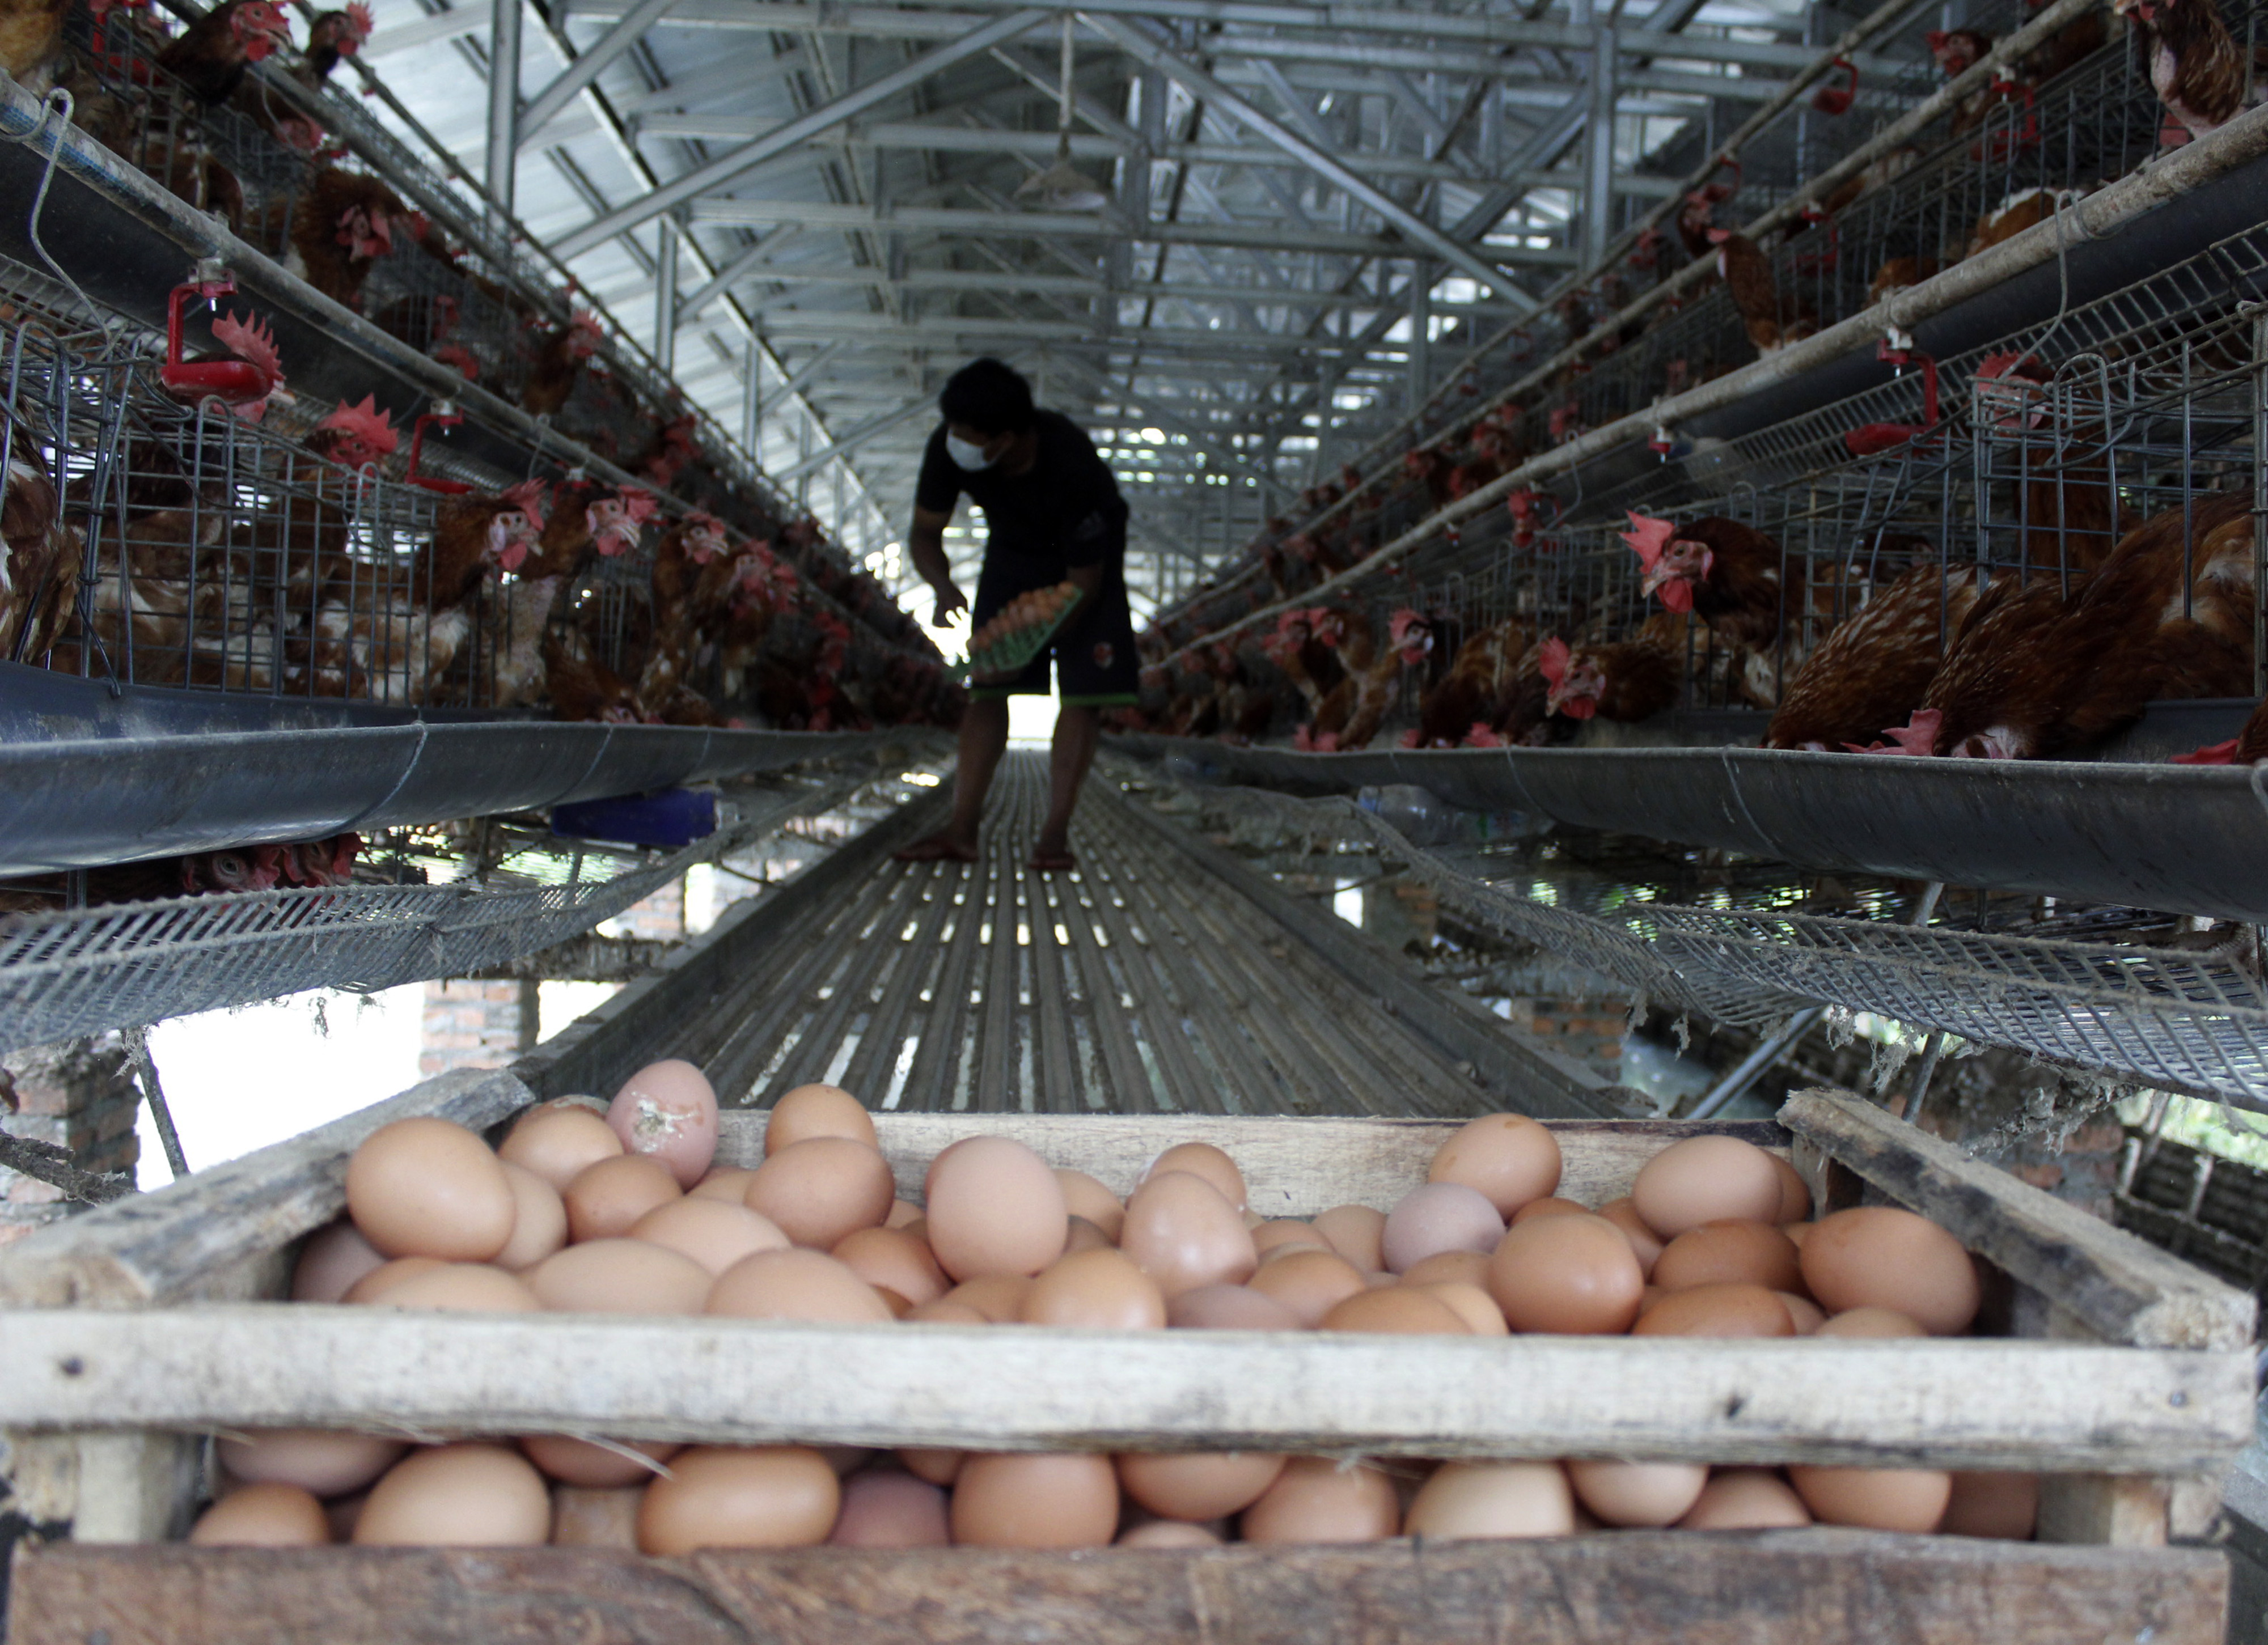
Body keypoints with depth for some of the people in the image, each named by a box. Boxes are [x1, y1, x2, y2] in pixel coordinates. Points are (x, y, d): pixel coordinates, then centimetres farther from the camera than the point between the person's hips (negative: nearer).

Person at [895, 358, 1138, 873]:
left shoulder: (1073, 466, -39)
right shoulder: (947, 449, -27)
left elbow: (1084, 585, -29)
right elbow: (924, 532, -11)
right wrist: (945, 588, -31)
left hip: (1086, 550, -4)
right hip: (1013, 548, 4)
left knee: (1085, 687, -16)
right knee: (987, 686, -6)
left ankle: (1055, 834, -16)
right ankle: (962, 831, -10)